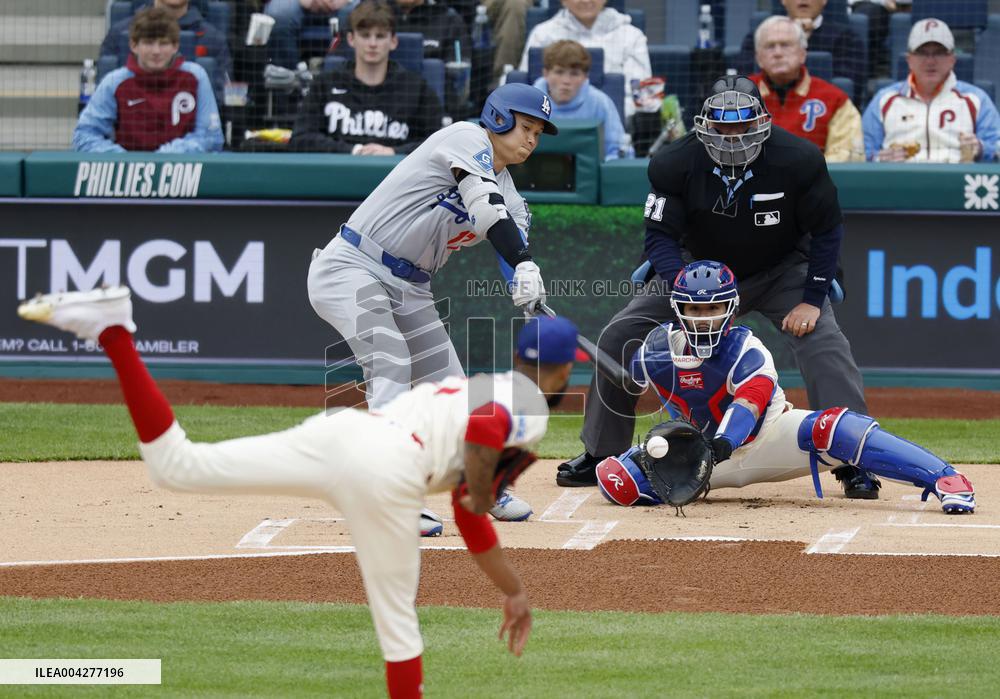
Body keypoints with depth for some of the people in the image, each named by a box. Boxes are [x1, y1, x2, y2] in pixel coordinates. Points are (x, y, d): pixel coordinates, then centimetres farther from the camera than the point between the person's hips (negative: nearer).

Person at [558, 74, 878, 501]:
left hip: (782, 271, -2)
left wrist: (812, 301, -19)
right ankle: (600, 456, 9)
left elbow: (827, 230, -14)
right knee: (619, 337, -7)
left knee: (824, 342, -25)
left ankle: (853, 464, -19)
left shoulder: (798, 160, -26)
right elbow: (660, 236, -17)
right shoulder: (676, 163, -23)